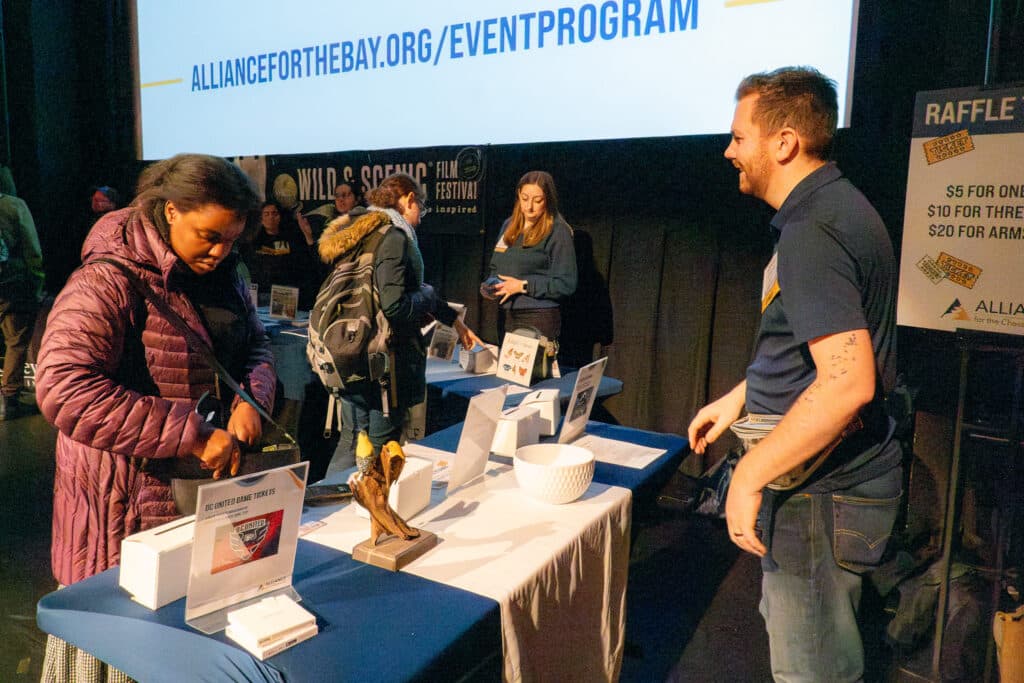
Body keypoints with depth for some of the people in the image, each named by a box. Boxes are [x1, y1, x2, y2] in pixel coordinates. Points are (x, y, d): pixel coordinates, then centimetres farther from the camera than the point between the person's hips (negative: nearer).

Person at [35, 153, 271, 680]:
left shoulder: (223, 276, 4)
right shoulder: (111, 281, -19)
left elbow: (255, 346, 14)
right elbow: (62, 388, -28)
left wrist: (251, 399, -9)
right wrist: (192, 435, -30)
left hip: (208, 483, 6)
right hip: (129, 495, -6)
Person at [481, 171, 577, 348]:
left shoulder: (558, 232, -8)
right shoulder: (509, 225, 13)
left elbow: (566, 284, -13)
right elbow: (494, 267, 22)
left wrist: (523, 285, -17)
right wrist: (489, 286, 1)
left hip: (538, 319, -6)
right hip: (505, 316, 6)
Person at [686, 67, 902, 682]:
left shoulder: (810, 233, -23)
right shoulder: (838, 206, 11)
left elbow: (846, 381, -32)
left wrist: (750, 474, -24)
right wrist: (740, 396, 19)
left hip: (820, 492, -11)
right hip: (843, 472, 11)